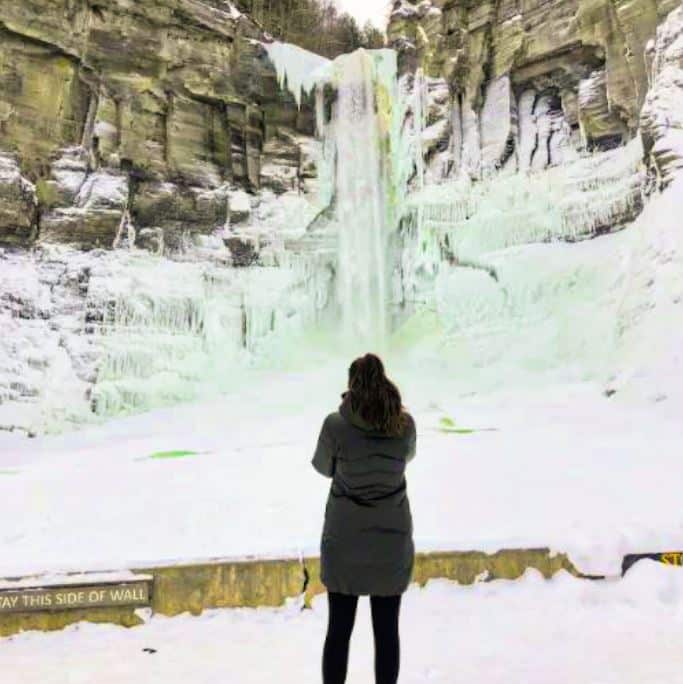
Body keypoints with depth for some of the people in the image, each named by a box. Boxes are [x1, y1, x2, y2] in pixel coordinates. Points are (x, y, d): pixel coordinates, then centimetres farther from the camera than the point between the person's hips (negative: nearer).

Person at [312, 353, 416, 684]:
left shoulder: (336, 425, -16)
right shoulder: (406, 423, -9)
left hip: (344, 542, -1)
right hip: (392, 541, 2)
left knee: (339, 629, 13)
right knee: (387, 630, 14)